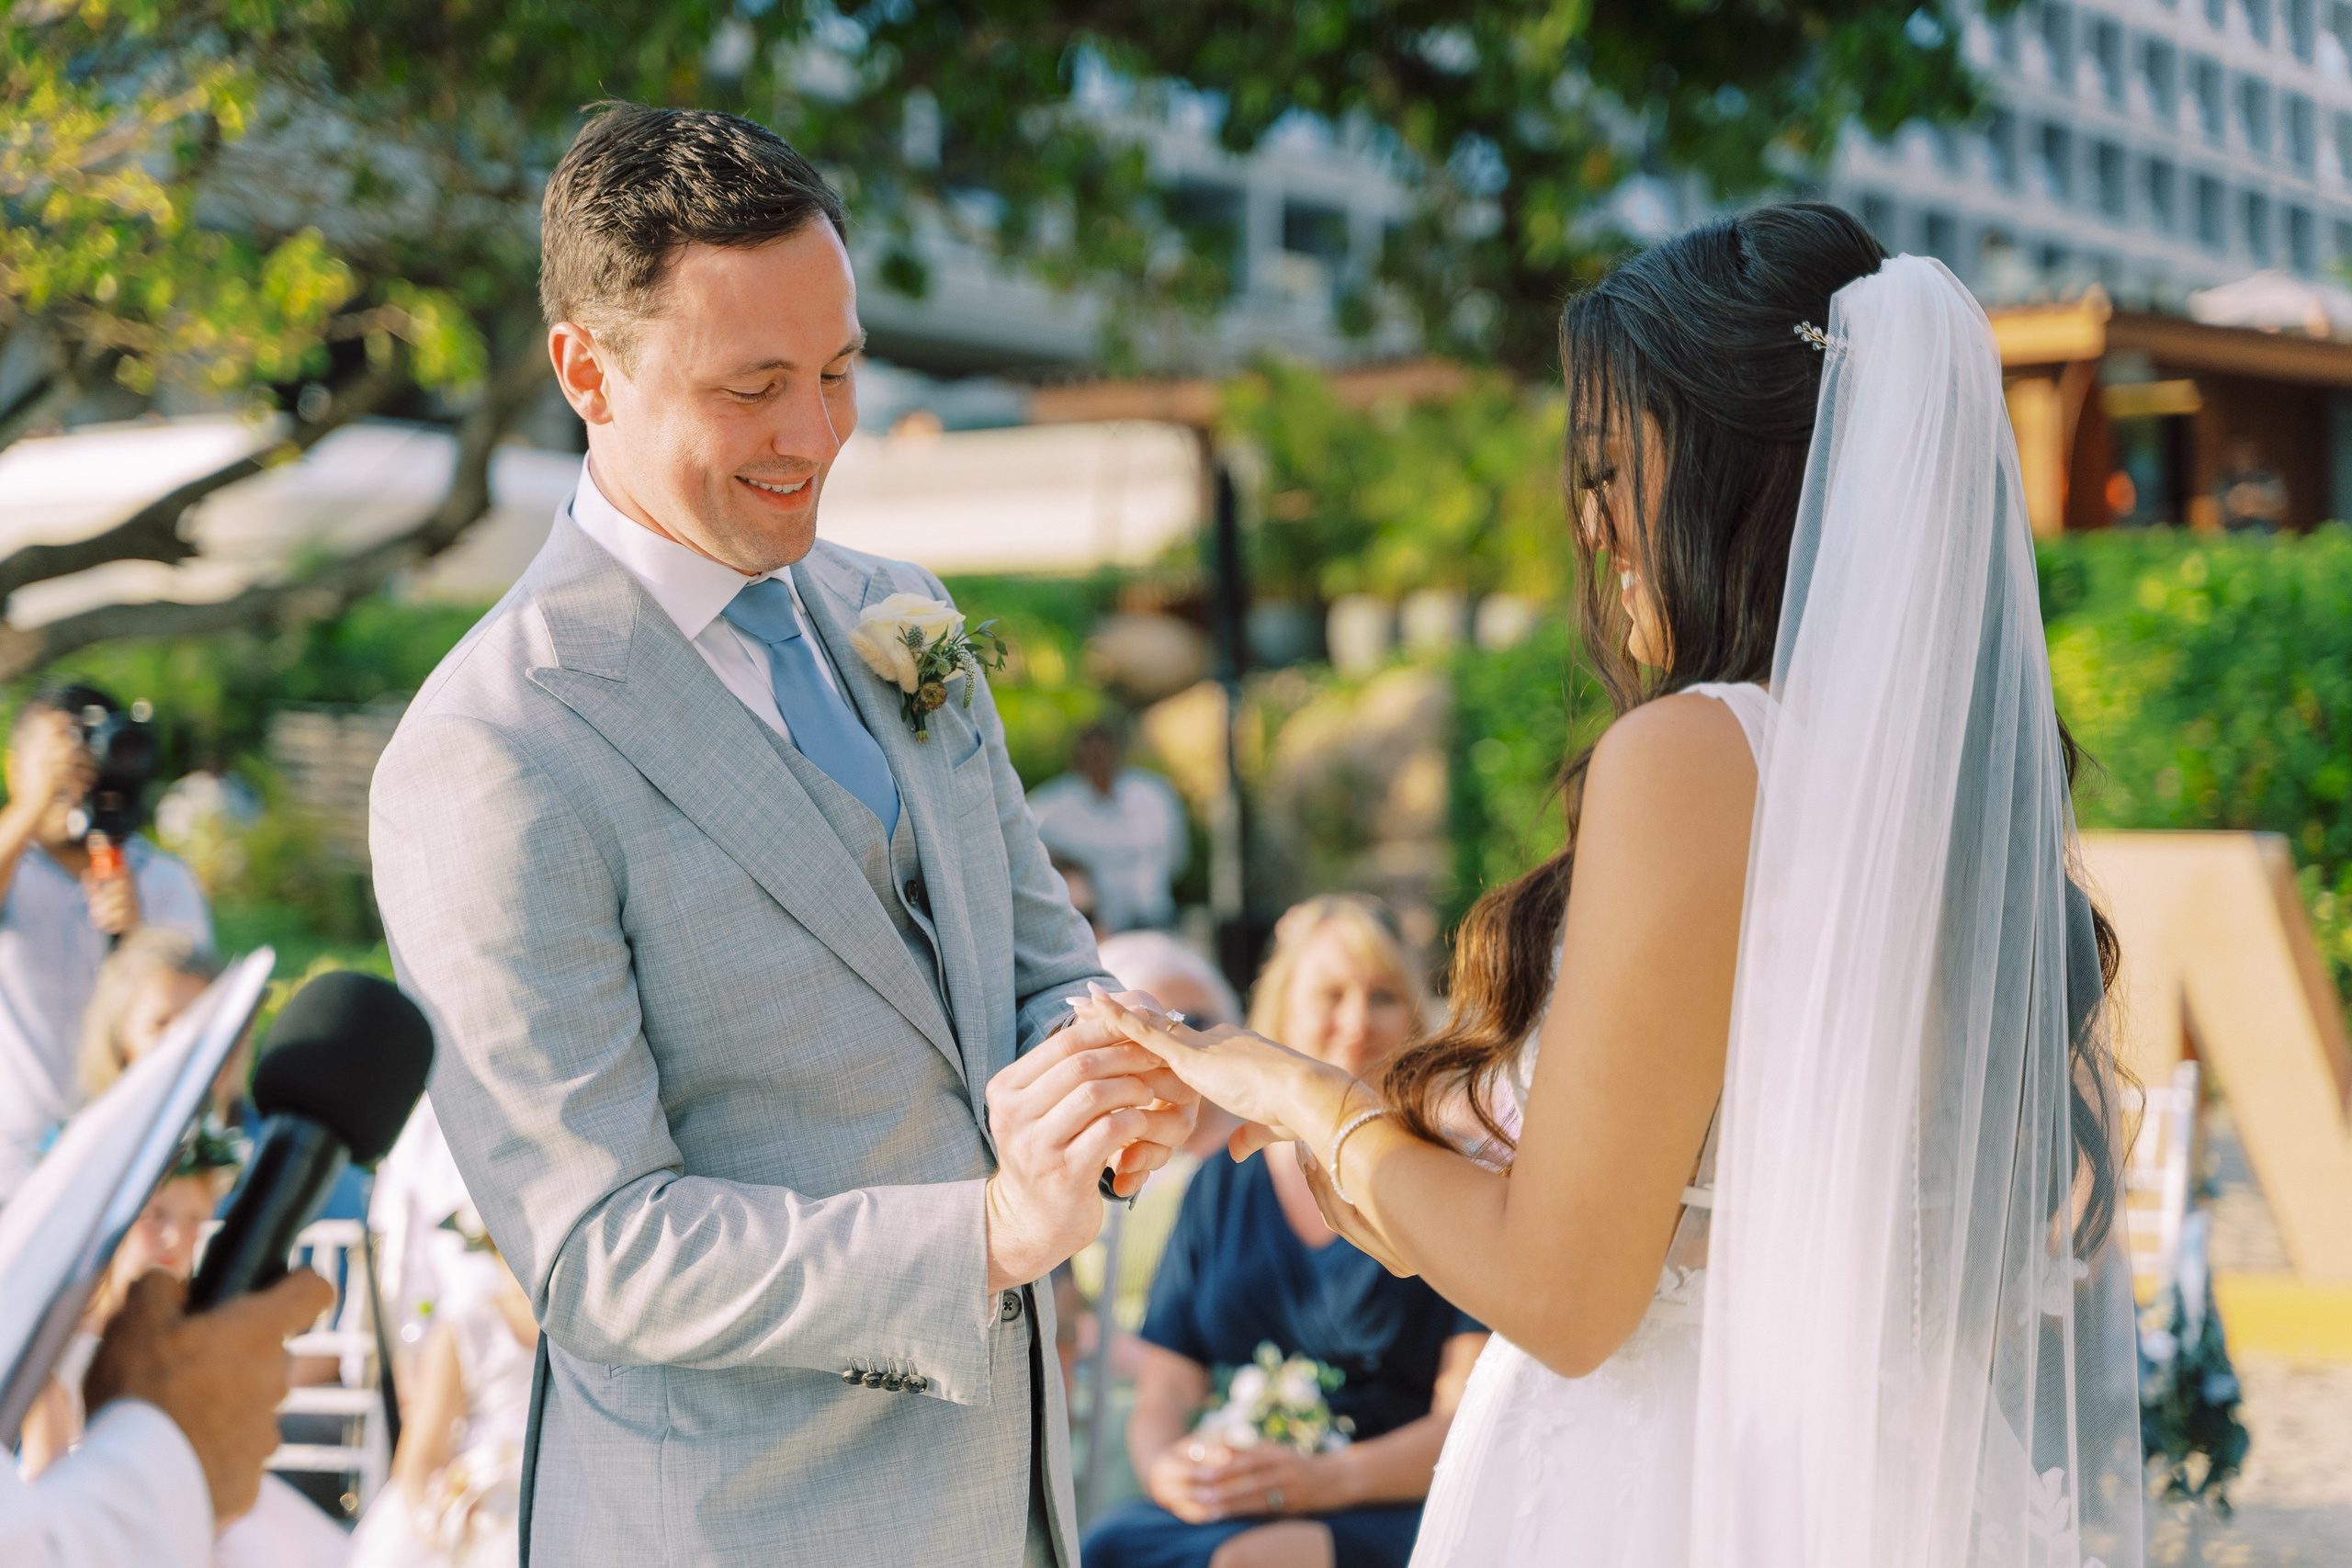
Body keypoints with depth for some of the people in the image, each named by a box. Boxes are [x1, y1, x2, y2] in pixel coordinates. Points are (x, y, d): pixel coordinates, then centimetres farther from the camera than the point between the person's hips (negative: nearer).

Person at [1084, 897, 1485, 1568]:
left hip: (1391, 1513, -4)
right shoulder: (1221, 1185, 17)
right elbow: (1162, 1396, 14)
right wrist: (1164, 1468, -10)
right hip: (1225, 1510, 4)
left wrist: (1329, 1479, -20)